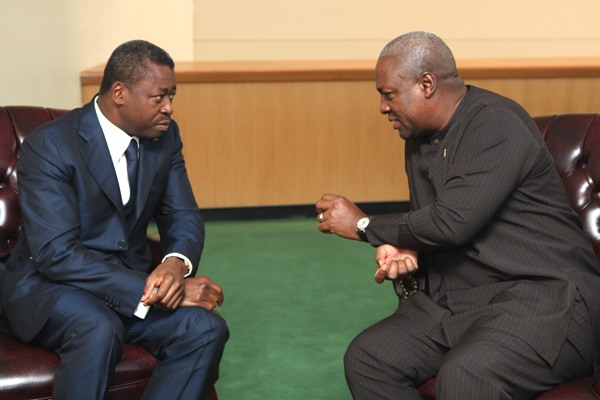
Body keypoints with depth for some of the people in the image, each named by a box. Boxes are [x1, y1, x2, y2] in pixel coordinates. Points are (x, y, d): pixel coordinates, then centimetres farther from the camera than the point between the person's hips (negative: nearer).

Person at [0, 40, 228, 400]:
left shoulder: (165, 136, 1)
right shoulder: (49, 146, -18)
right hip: (48, 284, -5)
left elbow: (183, 217, 6)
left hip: (130, 279, 6)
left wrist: (177, 264, -20)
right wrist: (152, 291, -31)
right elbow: (56, 253, -25)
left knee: (206, 329, -22)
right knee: (98, 330, -38)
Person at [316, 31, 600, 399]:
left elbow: (452, 222, -23)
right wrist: (402, 249, -3)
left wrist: (364, 226, -9)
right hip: (456, 302, 9)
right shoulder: (420, 139, 15)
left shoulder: (497, 124, -14)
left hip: (543, 296, -9)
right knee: (365, 359, -4)